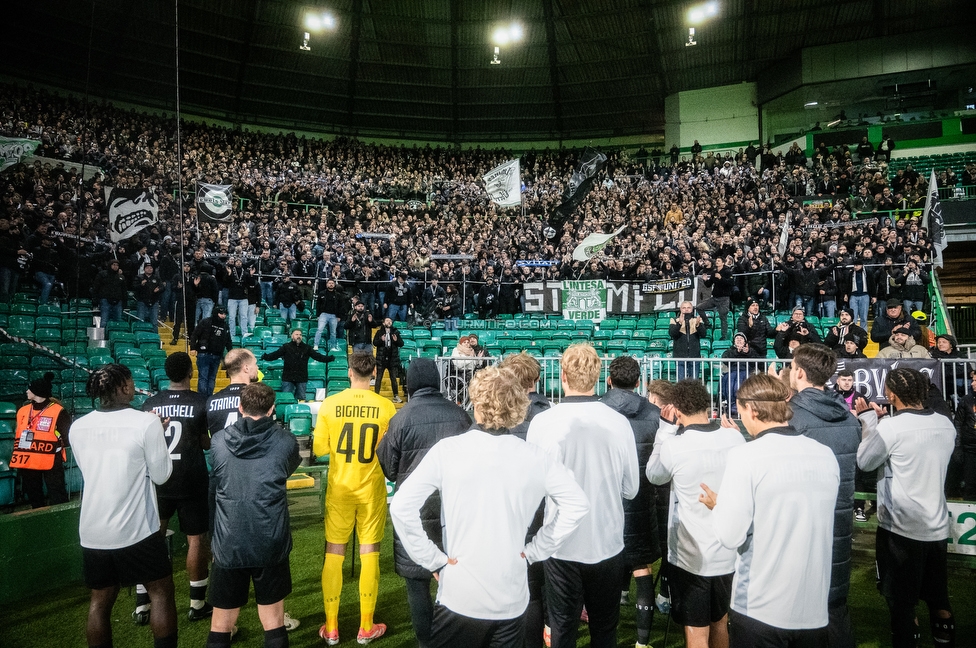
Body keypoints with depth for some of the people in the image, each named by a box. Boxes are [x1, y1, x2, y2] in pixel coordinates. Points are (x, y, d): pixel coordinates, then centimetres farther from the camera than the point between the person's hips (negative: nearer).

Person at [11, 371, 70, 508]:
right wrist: (17, 458, 15)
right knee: (34, 498, 18)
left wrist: (55, 446, -17)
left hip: (51, 463, -7)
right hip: (27, 463, 7)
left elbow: (67, 437, -8)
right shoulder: (23, 410, 10)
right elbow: (18, 436, 20)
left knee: (58, 500, -5)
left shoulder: (58, 411, -10)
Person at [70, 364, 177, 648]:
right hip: (136, 529, -5)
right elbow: (161, 475, -6)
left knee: (100, 600, 16)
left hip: (92, 533, 5)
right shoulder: (146, 422, -14)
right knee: (161, 592, 9)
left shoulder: (77, 427, 1)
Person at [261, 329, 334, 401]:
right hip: (287, 379, -1)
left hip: (302, 379, 1)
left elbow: (318, 356, -1)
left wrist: (330, 358, -14)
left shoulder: (307, 348, 5)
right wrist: (266, 357, -27)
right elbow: (275, 355, -8)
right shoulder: (286, 347, 2)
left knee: (301, 399, 7)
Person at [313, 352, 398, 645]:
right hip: (371, 490, -1)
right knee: (369, 555, 10)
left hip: (339, 489, 1)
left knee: (333, 555, 13)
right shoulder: (386, 407, -11)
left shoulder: (330, 404, -9)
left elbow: (319, 448, -3)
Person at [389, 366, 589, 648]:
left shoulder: (447, 449, -11)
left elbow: (402, 506, -15)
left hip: (458, 596, -1)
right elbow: (577, 505, -5)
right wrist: (535, 550, 1)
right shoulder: (536, 457, -7)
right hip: (511, 600, 2)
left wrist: (433, 559, -6)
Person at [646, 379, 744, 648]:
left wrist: (665, 428, 0)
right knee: (721, 623, 25)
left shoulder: (674, 446, -20)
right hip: (728, 552, 5)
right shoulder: (735, 438, -8)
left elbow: (653, 475, 1)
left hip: (691, 557, -5)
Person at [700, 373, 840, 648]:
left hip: (760, 608, -4)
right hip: (815, 608, 5)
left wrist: (717, 506, 3)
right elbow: (806, 520, 12)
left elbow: (730, 537, -16)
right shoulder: (826, 456, 0)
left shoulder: (745, 456, -17)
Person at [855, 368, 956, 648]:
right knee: (938, 598, 20)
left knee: (901, 602, 9)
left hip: (900, 528, -6)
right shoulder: (946, 425, 0)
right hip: (937, 527, 6)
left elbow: (865, 462, -7)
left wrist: (869, 420, -2)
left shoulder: (890, 427, -19)